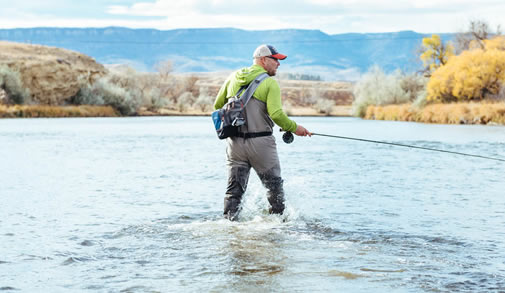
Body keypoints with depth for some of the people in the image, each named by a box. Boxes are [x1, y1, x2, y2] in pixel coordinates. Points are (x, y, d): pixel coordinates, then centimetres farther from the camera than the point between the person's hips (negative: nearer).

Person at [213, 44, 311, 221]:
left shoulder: (234, 78, 9)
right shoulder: (270, 83, -7)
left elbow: (217, 105, 14)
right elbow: (276, 114, -17)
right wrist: (294, 128, -4)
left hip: (234, 142, 4)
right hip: (260, 142, -4)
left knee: (234, 189, 8)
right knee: (274, 185, 12)